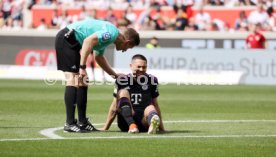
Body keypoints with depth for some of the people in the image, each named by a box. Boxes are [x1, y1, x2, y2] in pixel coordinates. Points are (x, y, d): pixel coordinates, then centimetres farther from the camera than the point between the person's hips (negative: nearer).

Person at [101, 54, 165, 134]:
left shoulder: (151, 80, 11)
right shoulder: (123, 80, 6)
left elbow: (155, 104, 18)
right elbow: (114, 107, 11)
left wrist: (161, 128, 18)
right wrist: (105, 128, 11)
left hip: (143, 122, 1)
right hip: (126, 121, -1)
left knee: (150, 108, -30)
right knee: (123, 92, -21)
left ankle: (153, 124, -69)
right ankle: (132, 125, -45)